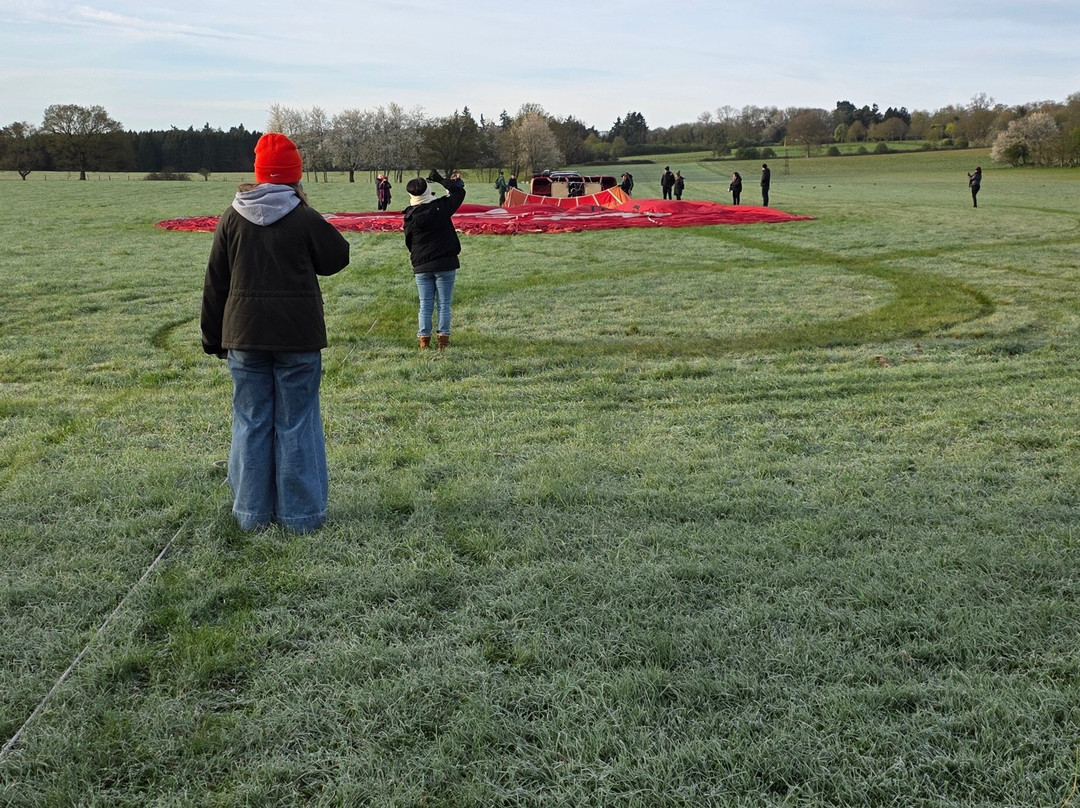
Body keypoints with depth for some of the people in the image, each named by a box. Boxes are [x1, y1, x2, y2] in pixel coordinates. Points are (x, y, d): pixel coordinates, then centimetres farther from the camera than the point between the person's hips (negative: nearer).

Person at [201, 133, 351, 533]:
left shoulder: (232, 218, 3)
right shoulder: (305, 219, -8)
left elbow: (215, 283, 6)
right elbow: (337, 257, 7)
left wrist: (214, 337, 14)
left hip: (245, 337, 3)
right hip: (298, 336, -2)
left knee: (251, 423, 9)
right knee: (297, 424, 5)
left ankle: (252, 512, 16)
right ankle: (301, 513, 10)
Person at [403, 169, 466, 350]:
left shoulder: (410, 216, -6)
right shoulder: (442, 207, -12)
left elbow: (409, 242, 5)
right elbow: (459, 192, 4)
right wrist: (441, 180, 15)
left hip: (421, 267, 2)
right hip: (445, 264, -2)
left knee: (425, 305, 9)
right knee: (444, 305, 5)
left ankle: (424, 339, 11)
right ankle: (443, 338, 6)